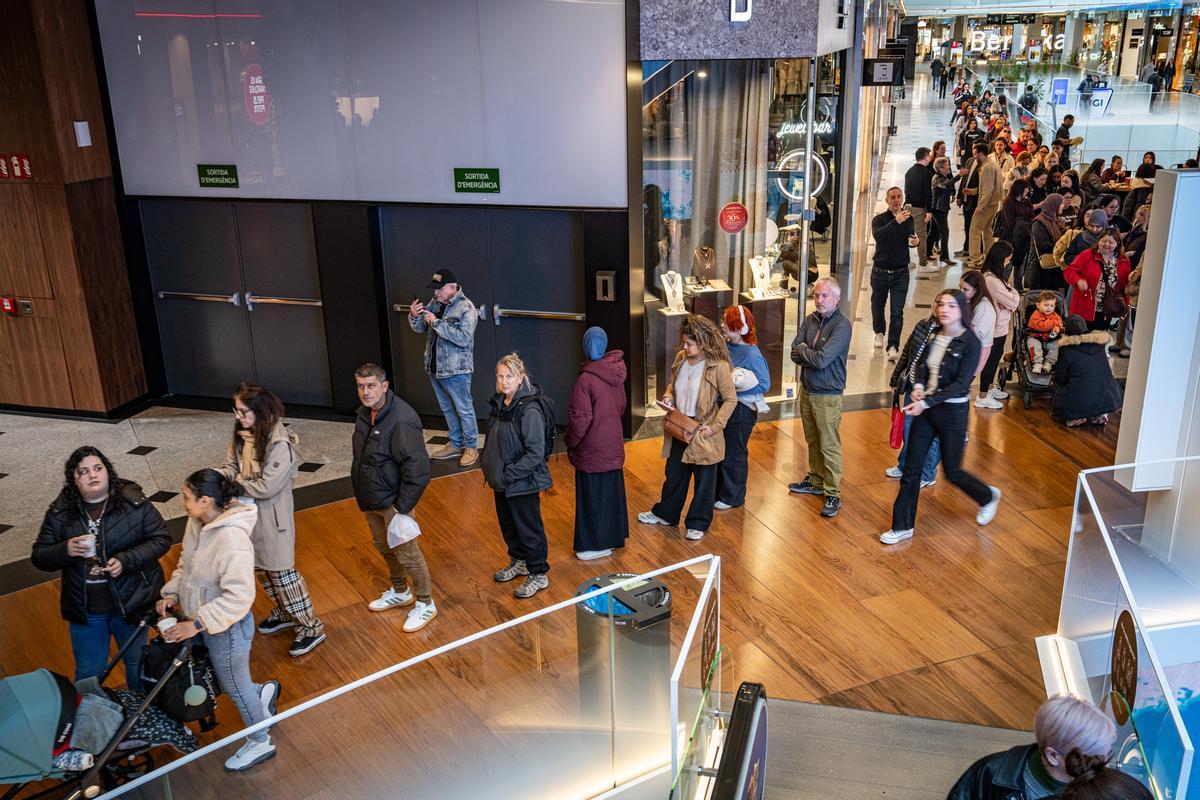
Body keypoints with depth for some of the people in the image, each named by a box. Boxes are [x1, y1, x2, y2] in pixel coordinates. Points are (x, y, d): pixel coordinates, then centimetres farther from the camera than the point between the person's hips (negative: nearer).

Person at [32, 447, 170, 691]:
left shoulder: (134, 502, -12)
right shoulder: (60, 512, -6)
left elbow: (161, 539, -9)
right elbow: (40, 556, -1)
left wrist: (126, 560, -23)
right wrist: (66, 550, -22)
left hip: (131, 603, -1)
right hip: (84, 610, 1)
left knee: (137, 662, 21)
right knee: (88, 672, 18)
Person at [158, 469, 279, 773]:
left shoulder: (231, 540, -34)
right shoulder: (197, 523, -8)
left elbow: (238, 596, -32)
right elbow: (186, 563, 10)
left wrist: (196, 624, -30)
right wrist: (171, 593, -5)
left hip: (227, 627, -8)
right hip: (203, 620, 8)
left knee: (235, 685, 15)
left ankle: (260, 742, 40)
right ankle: (262, 692, 51)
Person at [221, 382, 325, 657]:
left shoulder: (279, 443, -26)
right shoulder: (242, 434, -3)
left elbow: (266, 488, -27)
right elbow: (231, 466, 5)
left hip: (272, 515, -8)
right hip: (249, 512, 8)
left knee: (280, 571, 0)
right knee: (261, 568, 21)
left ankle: (311, 627, 13)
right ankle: (284, 613, 42)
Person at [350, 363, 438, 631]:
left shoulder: (401, 420, -27)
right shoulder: (364, 413, 1)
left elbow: (416, 468, -26)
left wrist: (402, 507, -22)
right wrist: (363, 494, 14)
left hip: (393, 501, -9)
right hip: (371, 499, 9)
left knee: (407, 553, 3)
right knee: (383, 547, 23)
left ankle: (425, 604, 21)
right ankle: (399, 592, 44)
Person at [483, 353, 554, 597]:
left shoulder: (529, 409, -23)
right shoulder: (500, 403, 3)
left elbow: (535, 453, -24)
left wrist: (509, 474, -21)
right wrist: (491, 470, 9)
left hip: (523, 483, -8)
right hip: (502, 480, 8)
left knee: (529, 528, 6)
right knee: (508, 524, 23)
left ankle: (538, 574, 22)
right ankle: (519, 561, 43)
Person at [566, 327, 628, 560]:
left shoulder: (586, 379, -23)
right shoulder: (616, 374, -1)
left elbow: (580, 418, -20)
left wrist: (571, 443, -5)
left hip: (592, 449, -7)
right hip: (614, 445, 7)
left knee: (593, 495, 5)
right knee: (612, 490, 19)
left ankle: (597, 544, 14)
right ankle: (615, 535, 33)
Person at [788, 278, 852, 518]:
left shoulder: (842, 325, -17)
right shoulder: (810, 320, 3)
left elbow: (821, 359, -24)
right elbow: (795, 355, -1)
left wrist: (803, 349, -8)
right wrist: (813, 355, -17)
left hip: (828, 395, -7)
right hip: (806, 390, 7)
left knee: (829, 446, -1)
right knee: (812, 441, 20)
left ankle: (833, 495, 7)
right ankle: (816, 481, 36)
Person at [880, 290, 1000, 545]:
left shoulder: (970, 343, -15)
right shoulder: (932, 335, 1)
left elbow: (961, 384, -20)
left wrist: (926, 402, -25)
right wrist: (918, 385, -14)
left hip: (953, 412, -5)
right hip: (925, 408, 5)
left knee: (952, 471, 9)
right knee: (911, 469, 7)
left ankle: (989, 496, 40)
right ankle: (902, 526, 18)